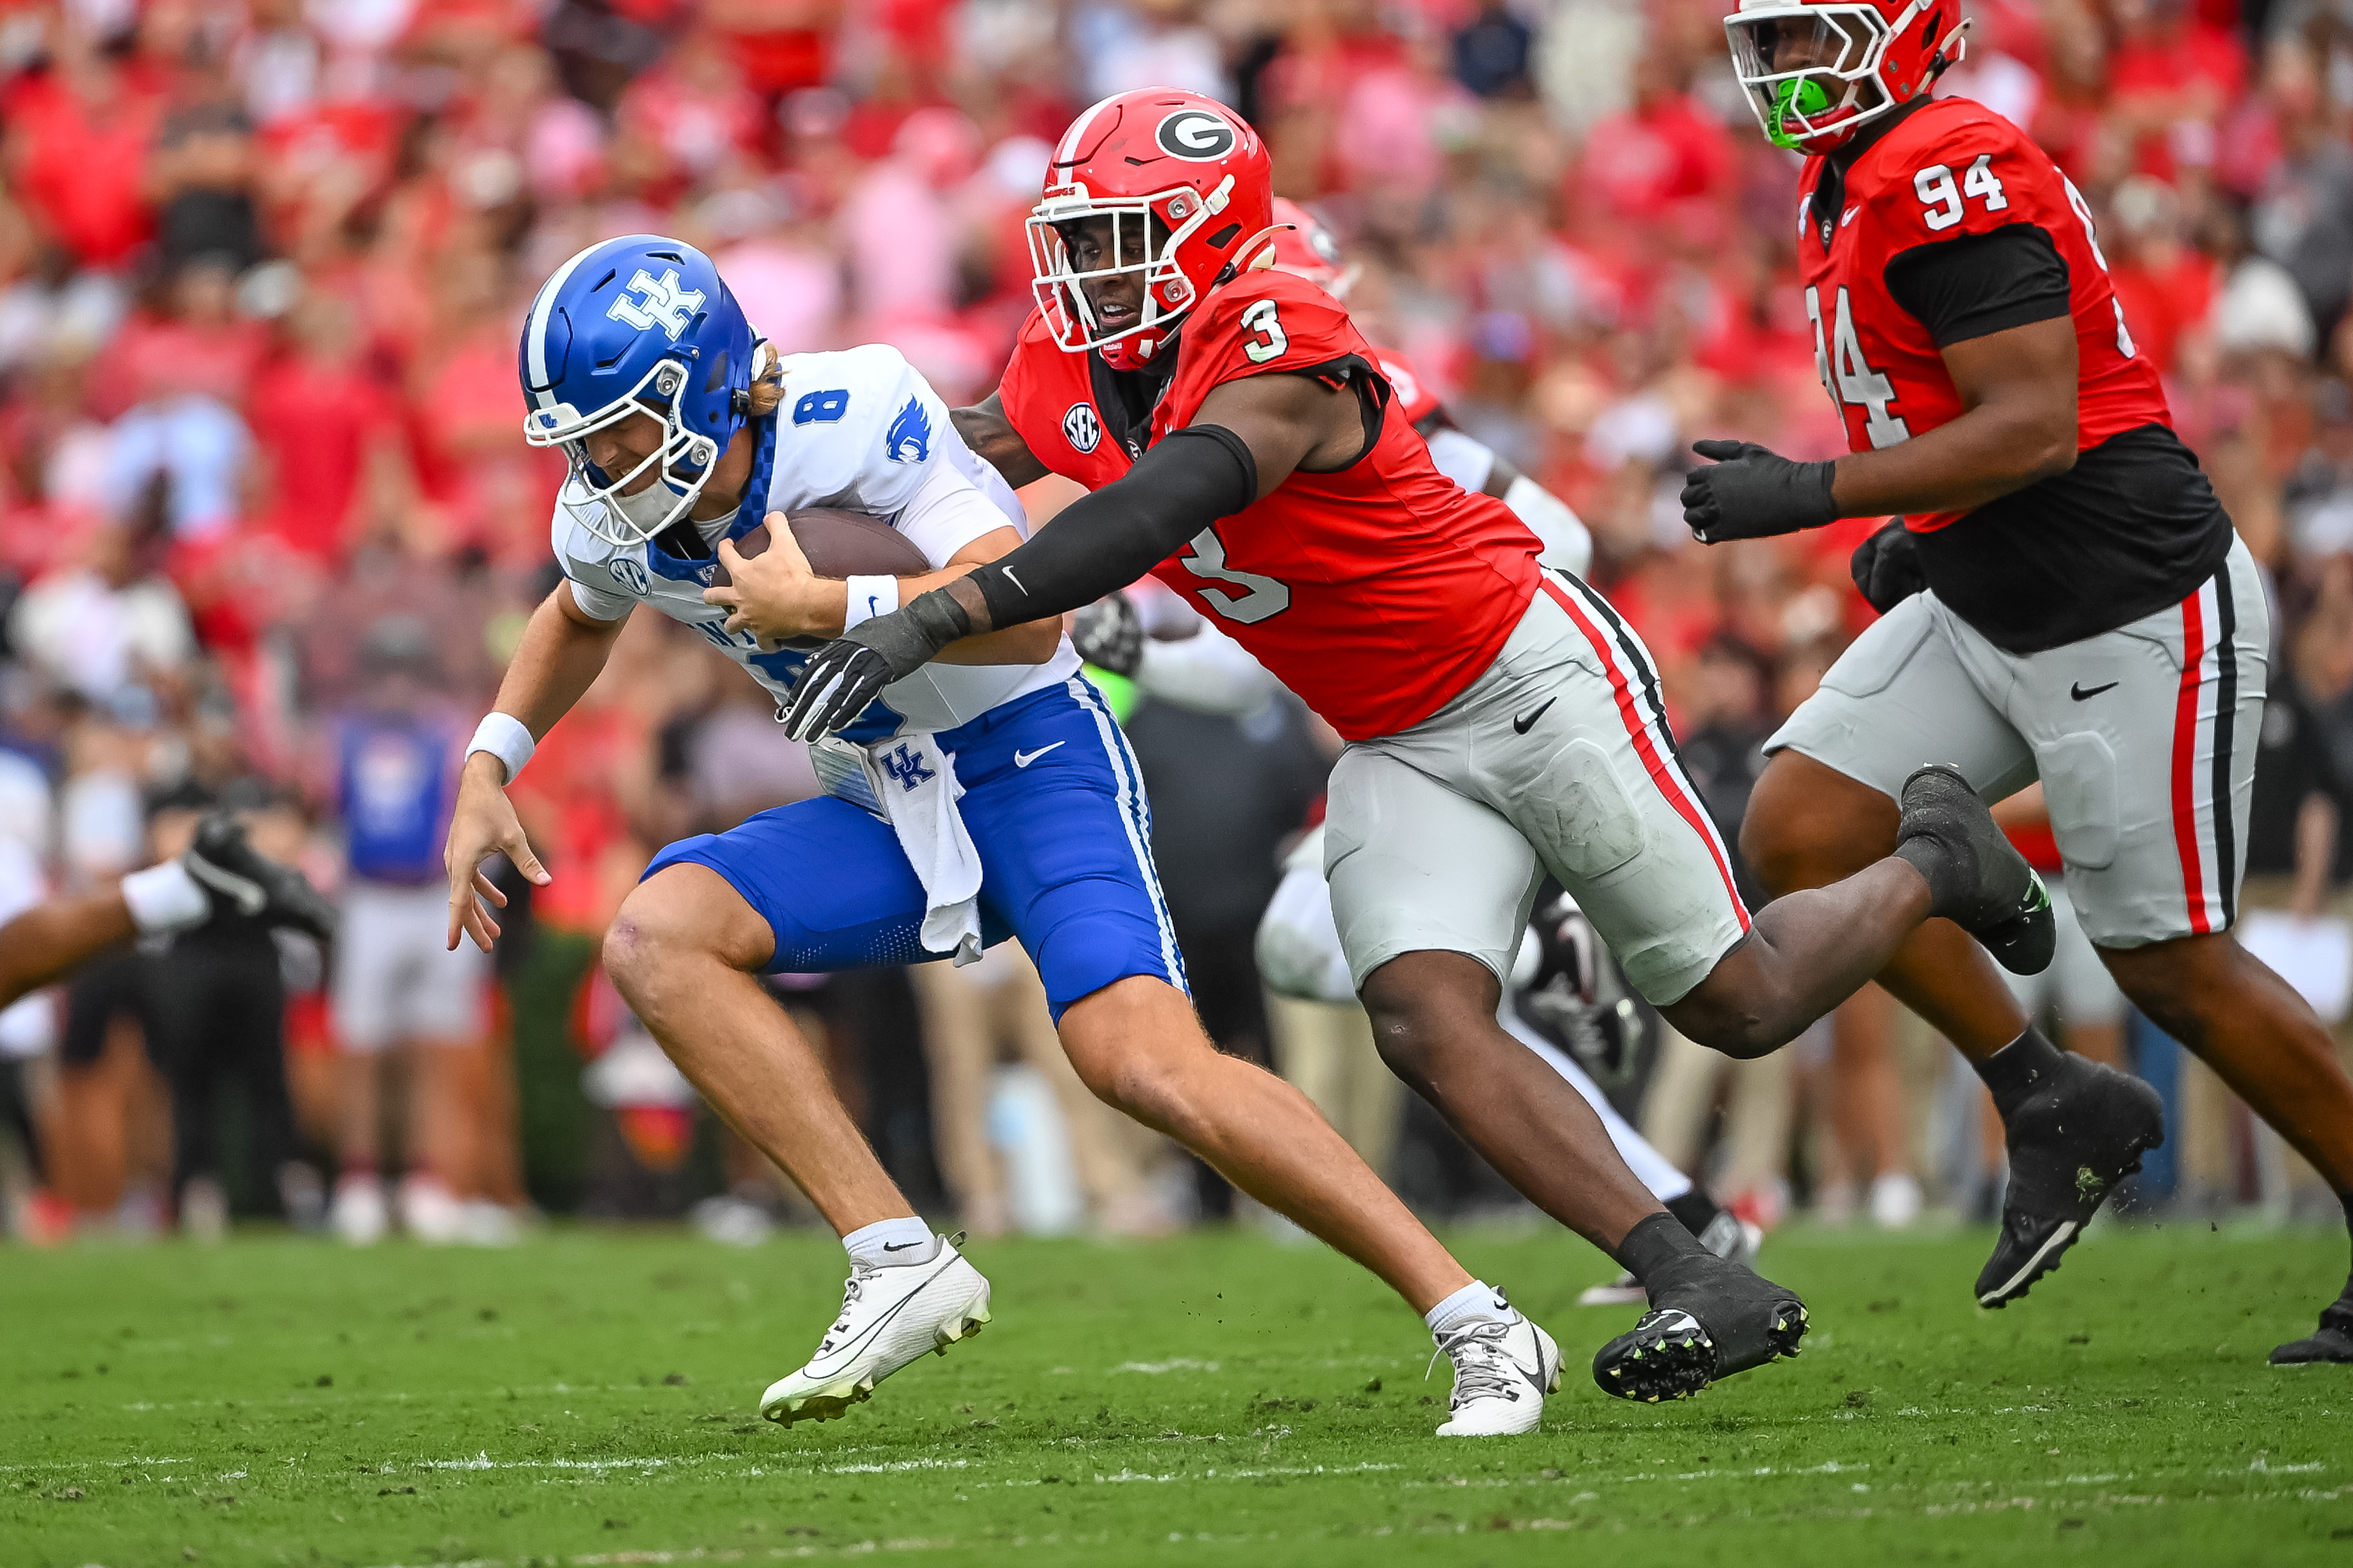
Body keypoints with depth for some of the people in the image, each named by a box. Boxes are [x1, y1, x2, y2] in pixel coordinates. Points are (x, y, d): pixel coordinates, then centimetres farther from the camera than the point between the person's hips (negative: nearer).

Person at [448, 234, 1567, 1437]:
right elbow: (582, 617, 25)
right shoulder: (616, 522, -2)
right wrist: (489, 767, 13)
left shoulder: (850, 415, -23)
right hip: (886, 815, 7)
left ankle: (1477, 1326, -20)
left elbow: (1025, 611, -33)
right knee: (655, 941, -16)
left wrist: (818, 607, -31)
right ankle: (899, 1265, -16)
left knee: (1145, 1064, -26)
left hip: (1032, 763, -7)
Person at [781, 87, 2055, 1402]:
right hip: (1399, 750, 7)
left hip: (1534, 677, -7)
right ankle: (1703, 1291, -16)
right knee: (1427, 1025, -16)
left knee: (1741, 1006, 0)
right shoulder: (1070, 374, -2)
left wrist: (933, 619, -50)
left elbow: (1142, 521, -43)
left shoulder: (1275, 350, -28)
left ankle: (1934, 863, 32)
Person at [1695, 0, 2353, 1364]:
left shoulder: (1952, 178, -19)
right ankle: (2054, 1102, 9)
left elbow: (2037, 424, -25)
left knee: (2175, 965, -3)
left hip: (2134, 611, -10)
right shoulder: (1854, 190, 12)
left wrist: (1815, 495, -24)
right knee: (1802, 833, -3)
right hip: (1987, 613, 10)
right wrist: (1921, 530, 10)